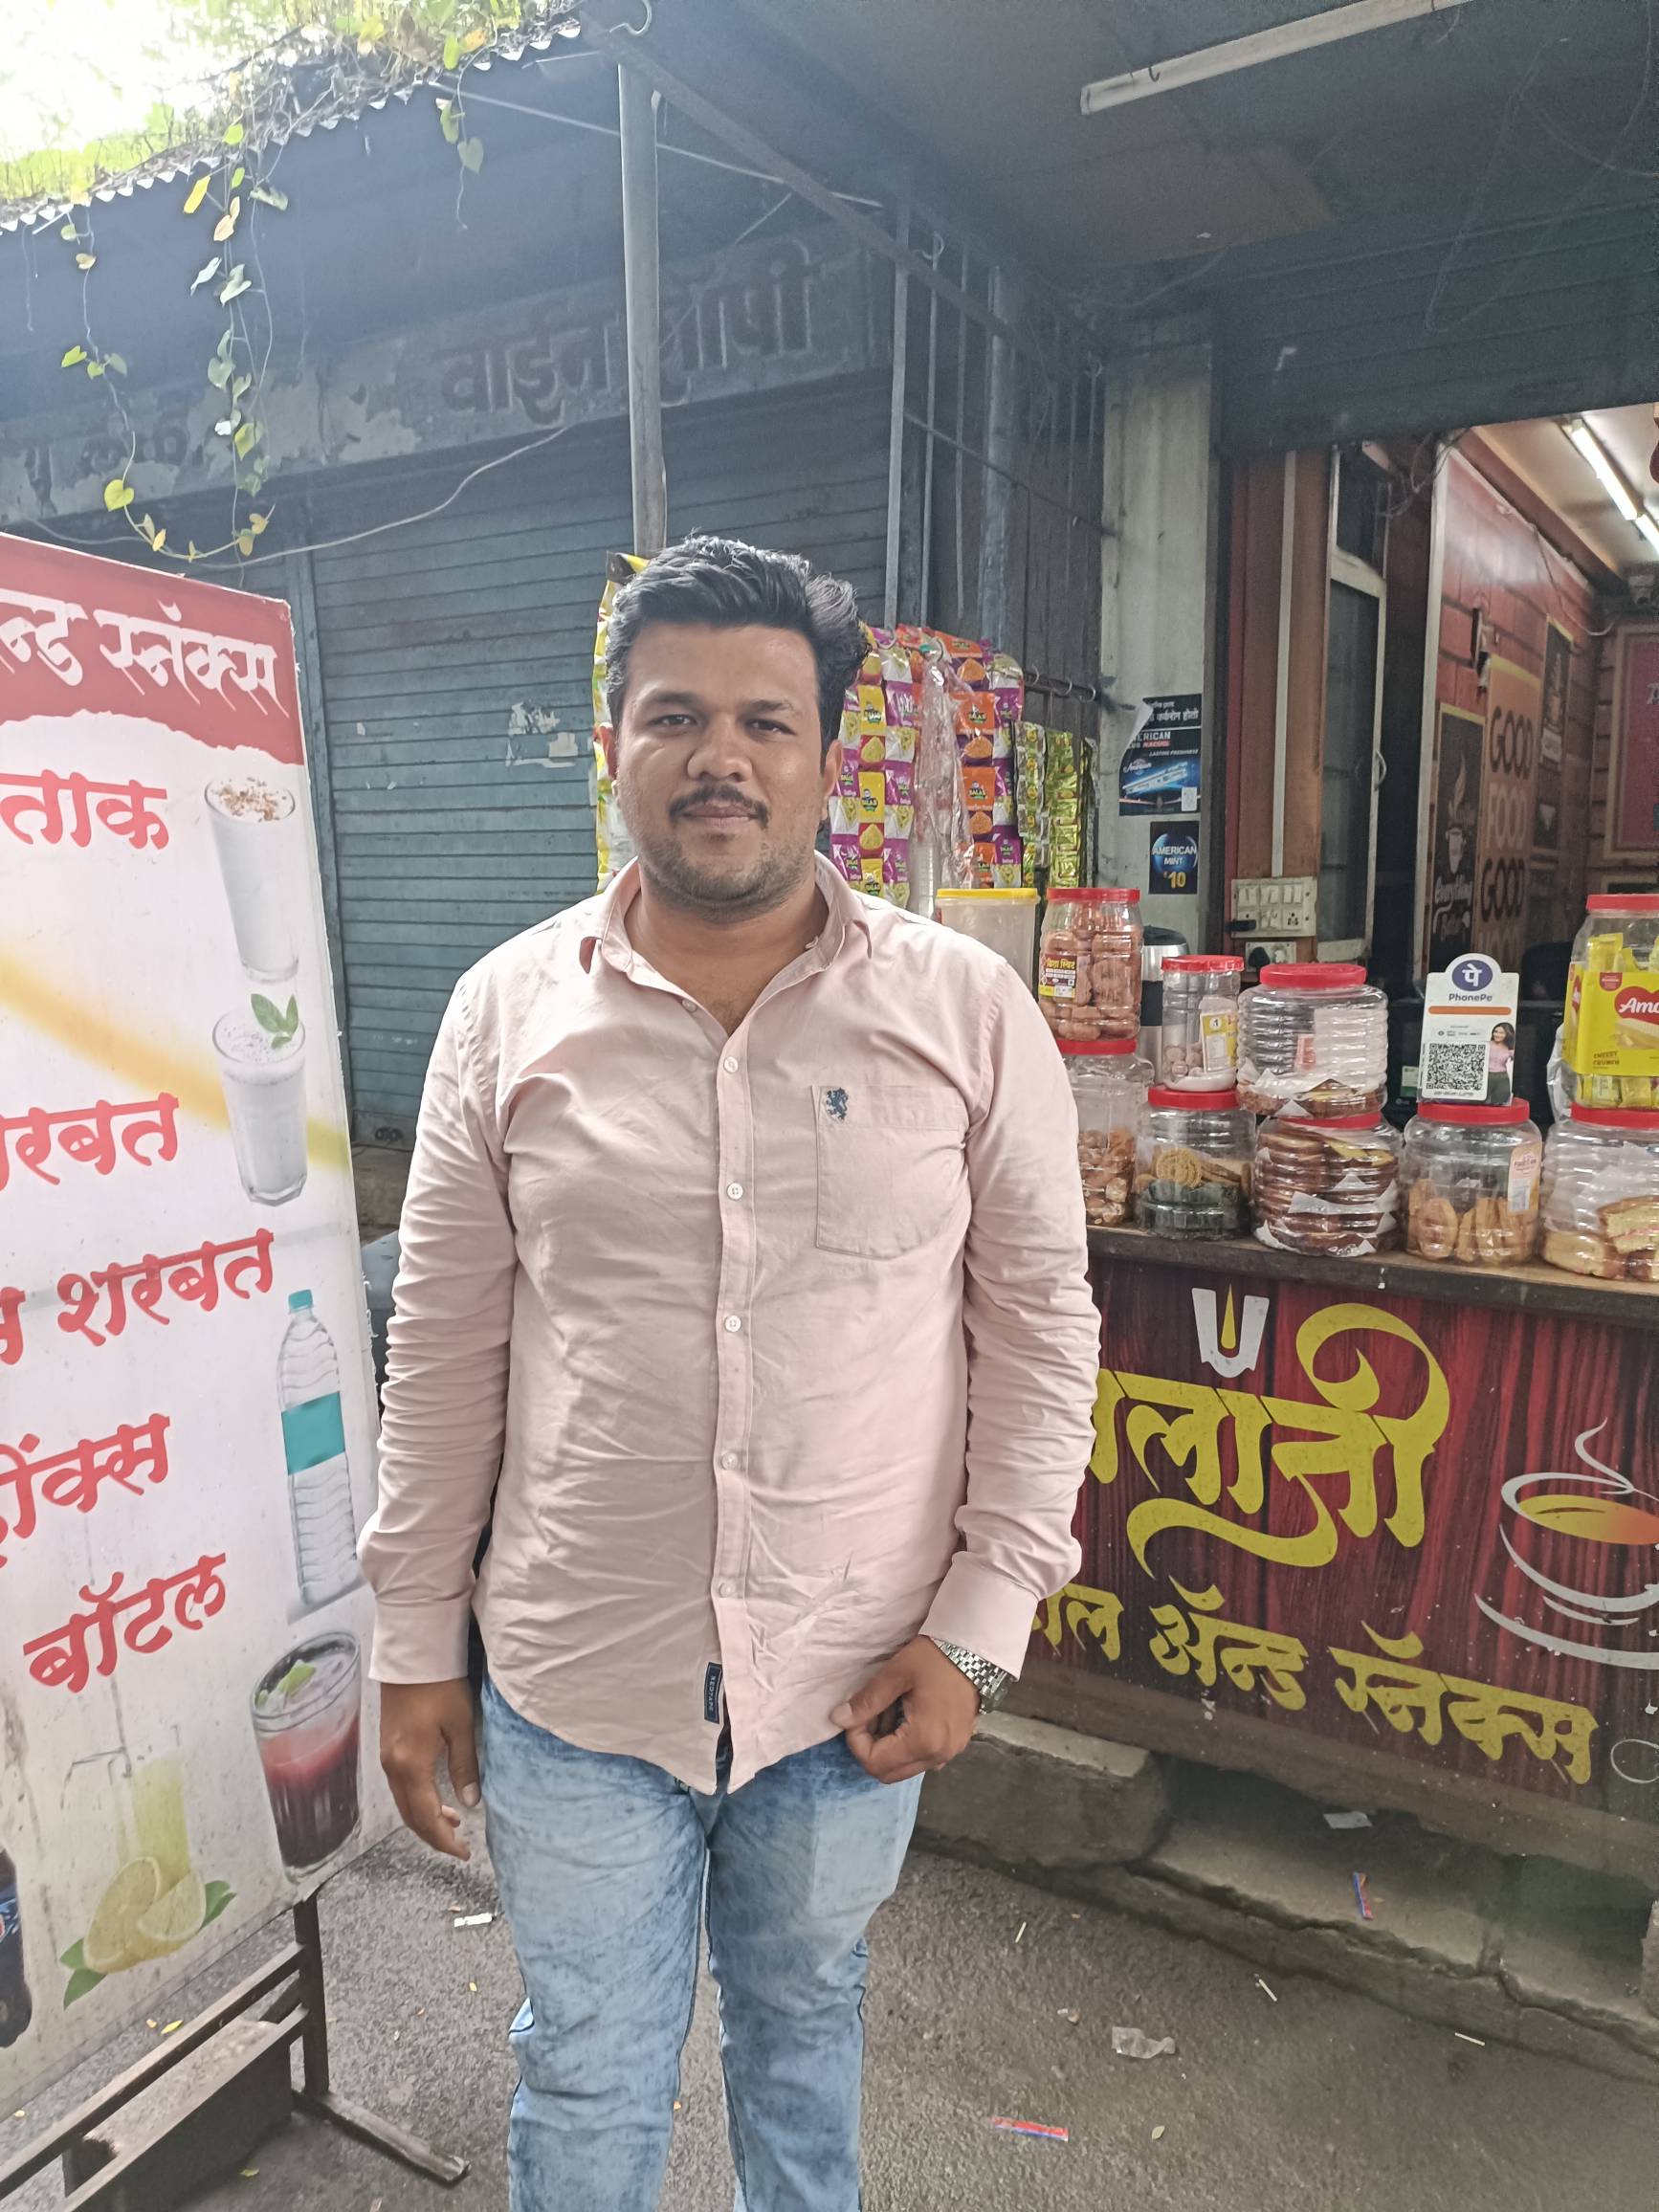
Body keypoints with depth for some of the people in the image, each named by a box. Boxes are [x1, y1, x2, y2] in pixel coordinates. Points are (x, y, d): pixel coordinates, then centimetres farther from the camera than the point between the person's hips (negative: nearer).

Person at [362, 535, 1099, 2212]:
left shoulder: (968, 1010, -8)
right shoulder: (508, 1010, -5)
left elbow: (1040, 1324, -4)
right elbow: (445, 1351, 0)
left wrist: (977, 1626, -7)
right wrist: (415, 1643, 3)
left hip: (856, 1680, 1)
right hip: (573, 1677, 0)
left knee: (806, 2020, 26)